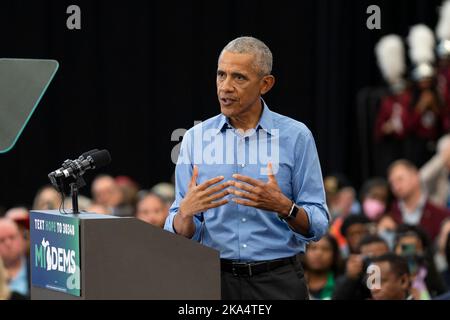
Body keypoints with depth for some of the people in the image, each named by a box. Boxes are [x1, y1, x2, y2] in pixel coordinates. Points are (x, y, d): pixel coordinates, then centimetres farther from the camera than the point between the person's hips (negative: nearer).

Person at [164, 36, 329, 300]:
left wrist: (283, 207, -22)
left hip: (278, 280, -1)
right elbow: (182, 233, 3)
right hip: (215, 278, 2)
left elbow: (317, 226, -3)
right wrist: (186, 212, -19)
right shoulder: (196, 138, 4)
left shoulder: (296, 136, -2)